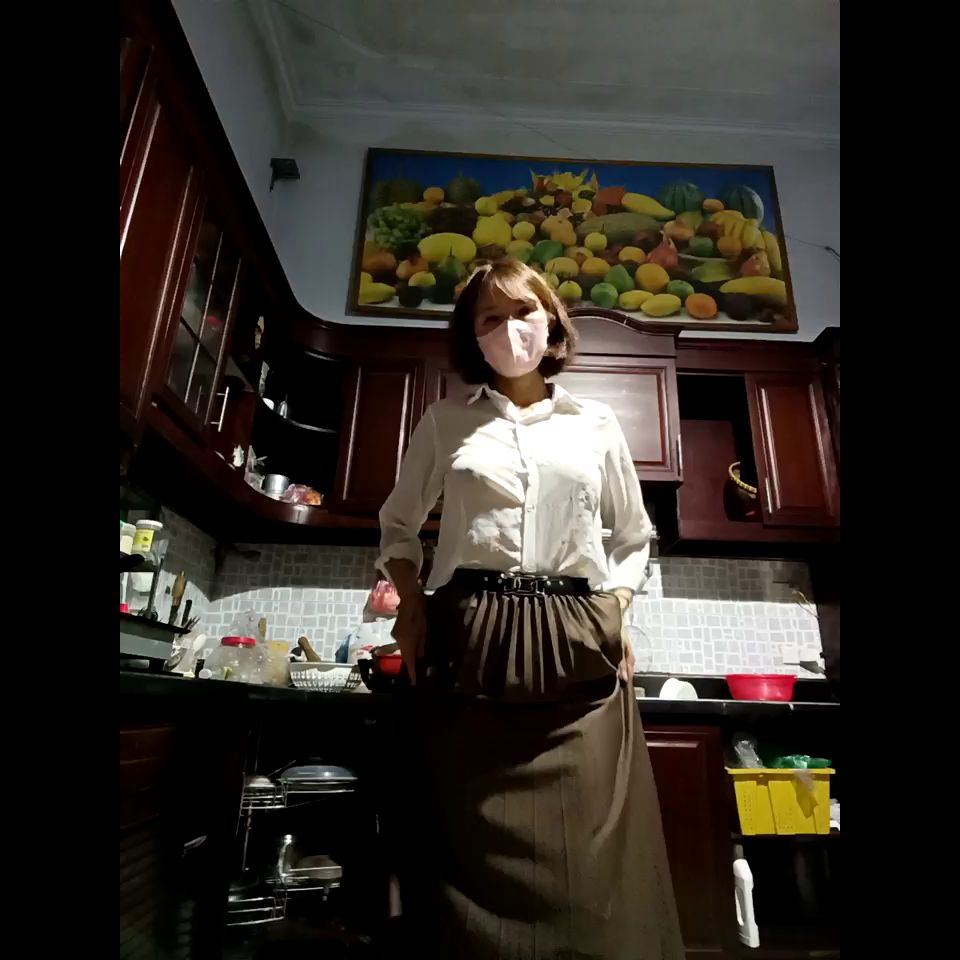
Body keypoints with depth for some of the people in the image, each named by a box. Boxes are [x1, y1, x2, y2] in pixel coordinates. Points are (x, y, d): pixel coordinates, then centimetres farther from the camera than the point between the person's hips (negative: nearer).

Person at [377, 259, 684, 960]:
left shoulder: (596, 423, 14)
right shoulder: (444, 420, 12)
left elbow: (634, 537, 19)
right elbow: (399, 524, 18)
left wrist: (616, 612, 3)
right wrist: (412, 604, 3)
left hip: (580, 644, 1)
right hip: (469, 643, 0)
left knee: (590, 858, 1)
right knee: (476, 854, 3)